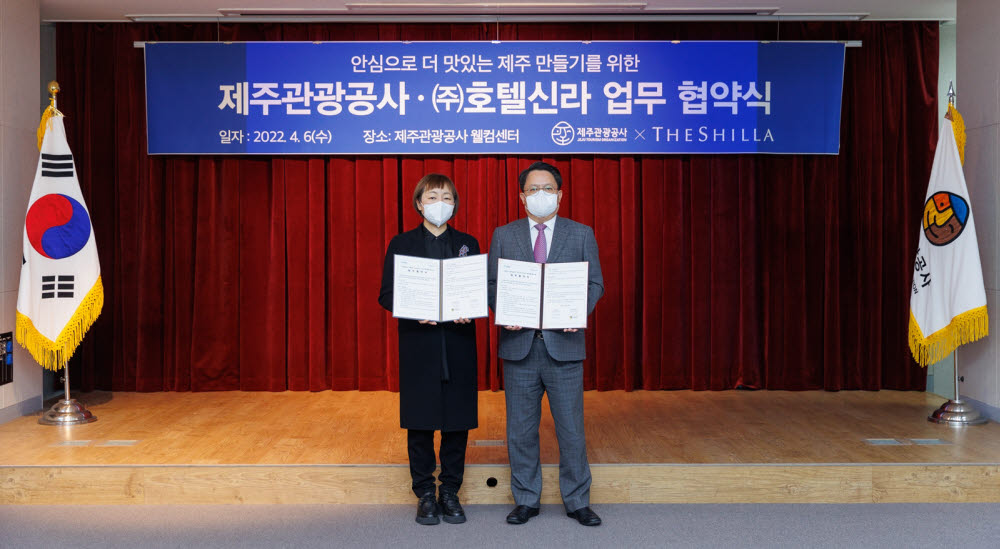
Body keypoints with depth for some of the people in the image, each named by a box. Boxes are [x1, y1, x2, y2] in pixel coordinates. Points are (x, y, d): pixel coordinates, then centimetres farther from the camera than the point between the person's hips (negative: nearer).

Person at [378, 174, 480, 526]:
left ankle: (450, 492, 18)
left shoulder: (468, 244, 10)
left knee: (458, 421, 5)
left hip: (458, 347, 2)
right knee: (420, 422, 3)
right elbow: (386, 294, 0)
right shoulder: (401, 244, 5)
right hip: (419, 346, -1)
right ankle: (425, 494, 16)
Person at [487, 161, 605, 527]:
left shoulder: (581, 234, 6)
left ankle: (577, 502, 18)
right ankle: (526, 500, 22)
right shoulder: (503, 235, 8)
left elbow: (595, 283, 4)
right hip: (519, 343, 1)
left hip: (564, 344, -1)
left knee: (571, 428, 4)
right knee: (520, 430, 8)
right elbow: (491, 283, 7)